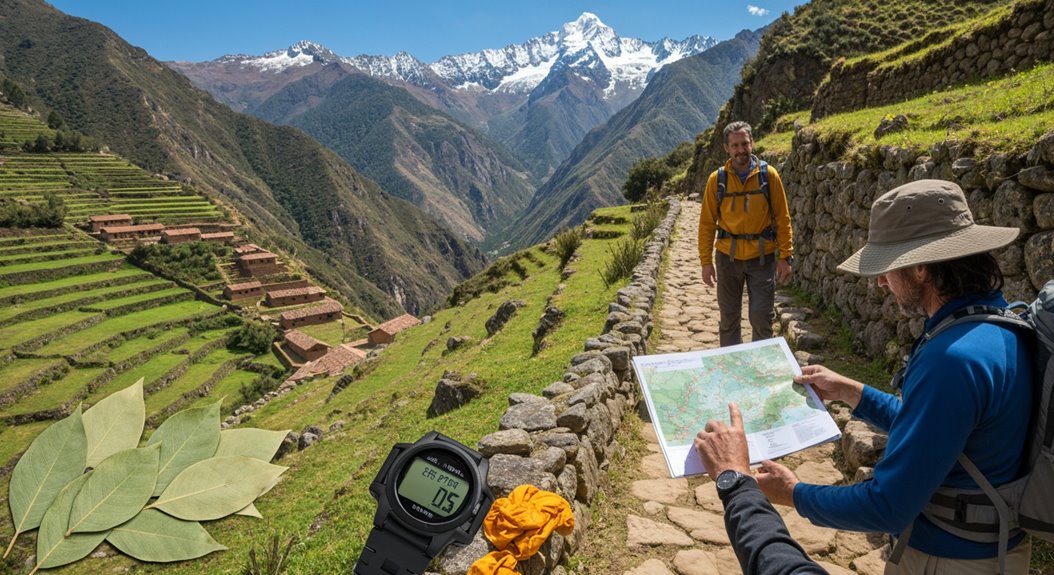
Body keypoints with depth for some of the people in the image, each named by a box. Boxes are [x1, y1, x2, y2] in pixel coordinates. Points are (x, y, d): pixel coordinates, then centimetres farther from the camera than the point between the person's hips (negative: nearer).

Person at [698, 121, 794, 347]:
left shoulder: (768, 175, -3)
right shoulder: (717, 179, -2)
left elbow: (783, 219, 0)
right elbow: (707, 223, 1)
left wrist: (785, 257, -5)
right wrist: (706, 261, -3)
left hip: (762, 258, -1)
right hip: (728, 257, 1)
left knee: (762, 317, 2)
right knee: (729, 317, 10)